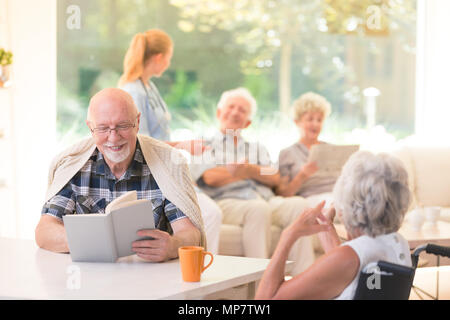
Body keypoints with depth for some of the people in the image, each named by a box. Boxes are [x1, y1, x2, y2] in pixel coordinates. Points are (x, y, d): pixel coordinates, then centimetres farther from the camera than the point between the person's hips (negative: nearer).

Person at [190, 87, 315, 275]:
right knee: (259, 208, -37)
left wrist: (250, 170, -9)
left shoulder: (257, 148, 32)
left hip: (266, 199, 4)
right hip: (226, 202, -4)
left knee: (298, 205, -27)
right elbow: (211, 178, -2)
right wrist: (252, 172, 3)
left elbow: (275, 178, 12)